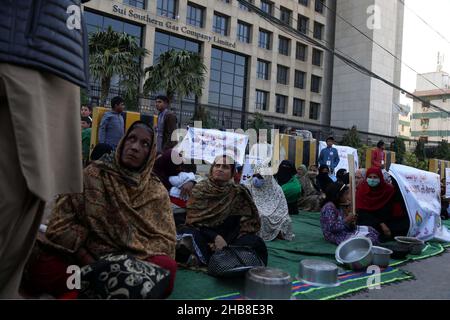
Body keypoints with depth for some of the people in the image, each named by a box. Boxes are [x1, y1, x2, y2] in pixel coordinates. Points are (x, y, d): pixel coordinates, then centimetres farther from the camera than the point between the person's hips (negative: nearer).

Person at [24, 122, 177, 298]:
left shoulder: (157, 191, 1)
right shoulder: (92, 175, -3)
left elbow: (165, 239, -1)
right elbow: (61, 224, -5)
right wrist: (92, 266, -17)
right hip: (85, 257, 0)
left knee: (168, 268, -31)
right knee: (41, 269, -29)